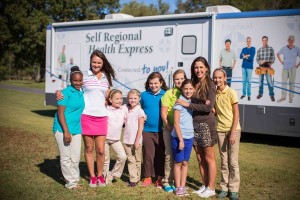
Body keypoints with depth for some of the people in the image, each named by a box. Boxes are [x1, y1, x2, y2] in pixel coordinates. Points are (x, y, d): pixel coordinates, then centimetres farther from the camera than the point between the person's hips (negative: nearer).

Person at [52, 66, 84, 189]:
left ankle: (75, 180, 24)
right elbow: (60, 113, -14)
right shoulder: (66, 93, -11)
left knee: (76, 157, 11)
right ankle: (70, 182, 11)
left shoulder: (81, 93, 10)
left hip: (76, 129, 6)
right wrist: (66, 131, -18)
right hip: (63, 129, -6)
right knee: (66, 157, 2)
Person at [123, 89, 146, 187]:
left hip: (136, 141, -5)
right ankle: (132, 178, 10)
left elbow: (140, 128, -10)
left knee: (137, 160, 7)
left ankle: (136, 178, 15)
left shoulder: (140, 111, -8)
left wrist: (137, 141, -14)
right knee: (130, 160, 6)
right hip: (127, 140, 5)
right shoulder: (127, 110, 8)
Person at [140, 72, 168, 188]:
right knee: (148, 155, 6)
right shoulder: (144, 95, 3)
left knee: (160, 155, 7)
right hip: (147, 130, 1)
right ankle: (147, 177, 18)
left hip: (161, 130, -1)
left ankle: (160, 178, 18)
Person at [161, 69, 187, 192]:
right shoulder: (169, 93, -2)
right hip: (170, 128, -3)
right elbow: (163, 112, -3)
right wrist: (168, 125, -11)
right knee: (170, 155, -1)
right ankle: (167, 181, 9)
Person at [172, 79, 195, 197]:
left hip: (189, 137, 5)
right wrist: (180, 140, -14)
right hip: (178, 137, -5)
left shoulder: (192, 101, 6)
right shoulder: (179, 101, -11)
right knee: (178, 162, 6)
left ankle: (183, 187, 20)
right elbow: (176, 123, -13)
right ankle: (178, 188, 16)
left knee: (185, 162, 11)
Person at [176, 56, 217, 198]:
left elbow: (209, 107, -17)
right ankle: (205, 185, 22)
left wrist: (187, 104, -15)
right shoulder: (193, 85, 8)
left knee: (209, 158, 3)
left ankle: (211, 188, 11)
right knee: (200, 158, 11)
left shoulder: (210, 85, -9)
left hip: (206, 124, -6)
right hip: (194, 124, 6)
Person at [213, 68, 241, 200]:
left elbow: (236, 114, -9)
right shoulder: (214, 94, 6)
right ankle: (224, 188, 16)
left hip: (233, 130, -4)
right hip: (220, 130, 4)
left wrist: (233, 133, -13)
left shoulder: (231, 92, -8)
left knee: (233, 161, 0)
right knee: (224, 161, 8)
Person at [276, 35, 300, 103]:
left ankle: (291, 97, 13)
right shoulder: (284, 48, 2)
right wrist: (281, 61, 9)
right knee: (284, 82, 4)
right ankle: (283, 97, 11)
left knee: (291, 83, 4)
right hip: (285, 68, 2)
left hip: (293, 69, -2)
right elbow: (278, 54, 18)